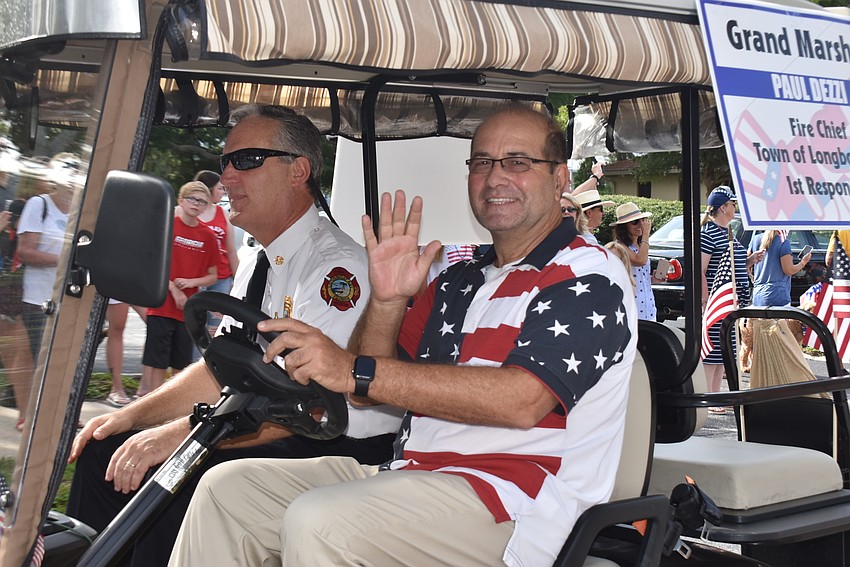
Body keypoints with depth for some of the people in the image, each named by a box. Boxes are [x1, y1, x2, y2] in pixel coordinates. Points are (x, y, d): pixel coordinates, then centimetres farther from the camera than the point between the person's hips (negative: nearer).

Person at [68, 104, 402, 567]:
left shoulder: (337, 267, -16)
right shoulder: (254, 267, 15)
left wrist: (177, 435, -27)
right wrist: (132, 416, 4)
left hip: (334, 451, -9)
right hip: (264, 437, 9)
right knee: (103, 452, 0)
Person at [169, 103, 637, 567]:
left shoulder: (590, 278, -4)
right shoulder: (461, 282, 19)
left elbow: (523, 399, -22)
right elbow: (373, 392, 15)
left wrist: (357, 372, -24)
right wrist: (386, 301, -5)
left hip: (510, 502, -8)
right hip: (409, 475, 8)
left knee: (317, 523, -29)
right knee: (227, 488, -1)